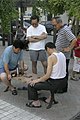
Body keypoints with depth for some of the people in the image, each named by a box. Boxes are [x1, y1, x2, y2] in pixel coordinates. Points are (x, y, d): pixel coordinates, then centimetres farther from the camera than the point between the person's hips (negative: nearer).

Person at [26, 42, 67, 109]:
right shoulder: (62, 54, 4)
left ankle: (36, 103, 17)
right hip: (63, 81, 9)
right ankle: (51, 98, 39)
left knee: (31, 84, 2)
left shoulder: (51, 57, -20)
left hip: (55, 83, -8)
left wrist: (37, 80, -7)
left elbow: (48, 75, -21)